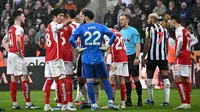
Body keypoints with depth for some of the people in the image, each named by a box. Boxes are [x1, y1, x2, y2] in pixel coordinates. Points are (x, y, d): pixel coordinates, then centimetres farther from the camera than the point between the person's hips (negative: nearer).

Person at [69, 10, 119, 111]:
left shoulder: (81, 28, -1)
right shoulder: (101, 27, 5)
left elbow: (71, 39, -13)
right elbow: (113, 35, -1)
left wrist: (77, 48, -2)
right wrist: (107, 46, 4)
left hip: (86, 58, -2)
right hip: (99, 58, 2)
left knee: (89, 81, 4)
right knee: (105, 79, 10)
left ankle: (94, 104, 3)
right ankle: (110, 101, 0)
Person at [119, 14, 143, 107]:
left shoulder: (133, 31, -6)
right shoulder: (120, 32, 12)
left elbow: (138, 45, -9)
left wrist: (137, 58, -17)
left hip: (132, 56, -5)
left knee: (135, 78, -4)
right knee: (127, 79, 6)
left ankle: (139, 99, 1)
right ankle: (128, 100, 11)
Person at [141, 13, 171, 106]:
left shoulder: (150, 28, -3)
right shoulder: (164, 29, 14)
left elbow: (147, 44, -9)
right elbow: (166, 45, 14)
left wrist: (143, 57, -4)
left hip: (152, 56, -4)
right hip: (163, 56, 4)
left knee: (149, 77, 11)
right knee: (165, 76, -2)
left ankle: (151, 99, 16)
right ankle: (167, 100, -11)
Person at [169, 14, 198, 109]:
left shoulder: (179, 30, -11)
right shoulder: (185, 30, 16)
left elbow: (180, 41, -30)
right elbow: (195, 40, 26)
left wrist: (177, 53, -19)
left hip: (181, 58, -9)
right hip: (187, 57, 9)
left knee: (178, 79, -10)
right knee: (185, 79, 11)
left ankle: (184, 103, -16)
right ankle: (188, 103, 12)